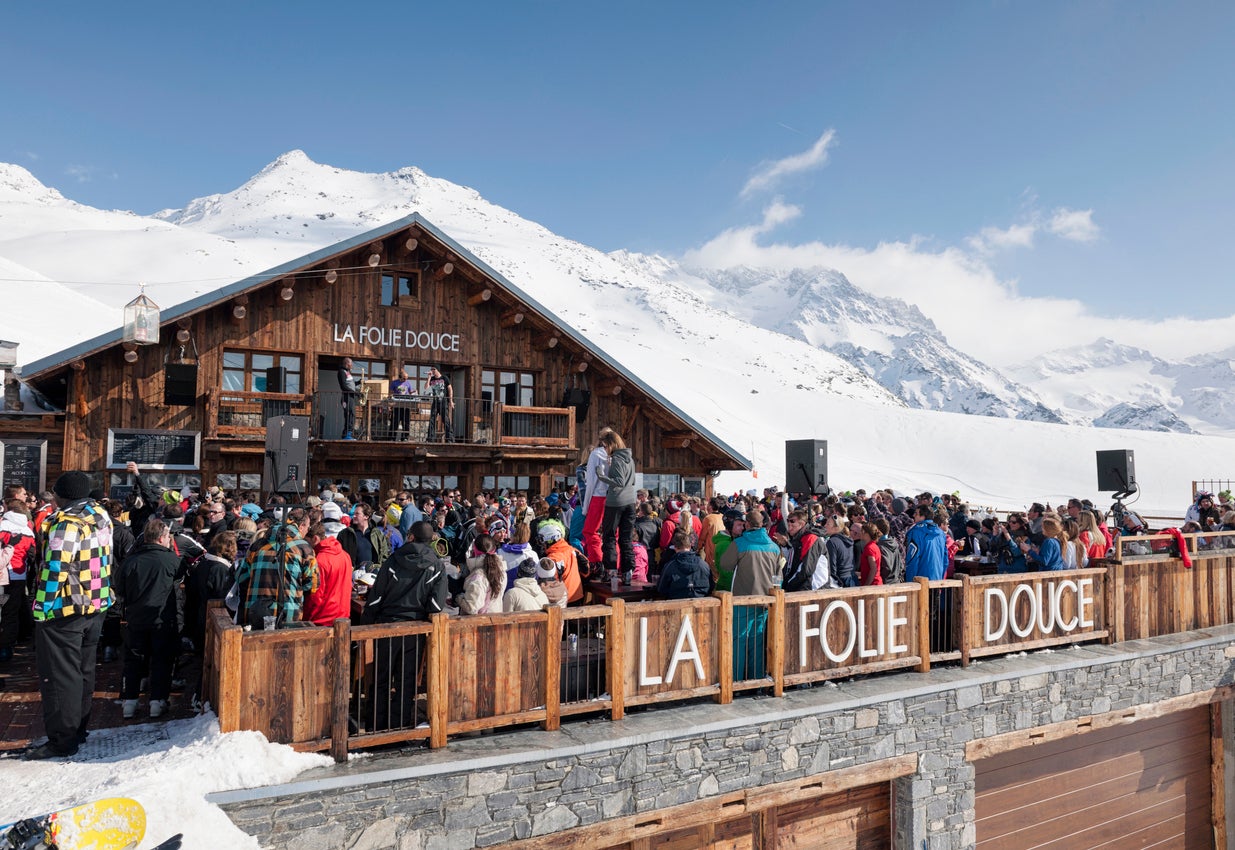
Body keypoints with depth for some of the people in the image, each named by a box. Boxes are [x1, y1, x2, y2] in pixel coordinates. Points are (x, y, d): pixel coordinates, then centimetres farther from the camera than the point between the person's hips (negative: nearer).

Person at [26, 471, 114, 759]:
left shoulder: (66, 524, -21)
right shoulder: (101, 515, 4)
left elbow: (55, 570, -23)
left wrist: (41, 607, -16)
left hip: (64, 610, -8)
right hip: (96, 606, 8)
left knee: (59, 674, 1)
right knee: (83, 669, 18)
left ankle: (62, 740, 6)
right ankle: (78, 729, 28)